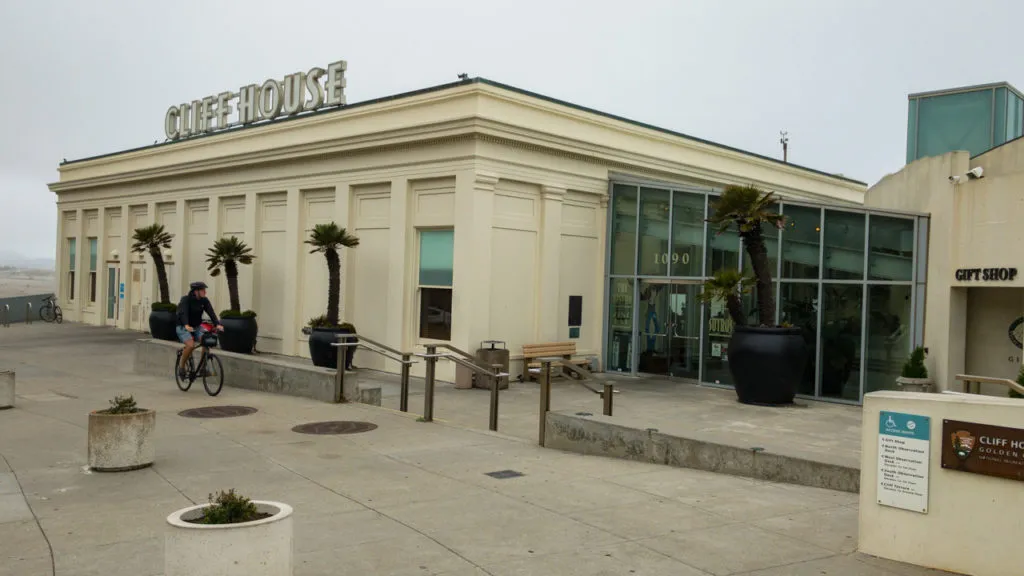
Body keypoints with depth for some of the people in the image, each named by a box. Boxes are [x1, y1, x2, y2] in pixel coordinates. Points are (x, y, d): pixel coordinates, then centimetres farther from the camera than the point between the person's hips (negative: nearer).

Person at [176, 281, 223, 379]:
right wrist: (186, 325, -50)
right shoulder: (186, 299, -17)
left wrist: (217, 324, -33)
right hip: (183, 327, -5)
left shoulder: (204, 300, -4)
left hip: (196, 327, 5)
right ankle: (181, 367, -8)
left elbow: (211, 312, -15)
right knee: (190, 345, -29)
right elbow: (183, 313, -32)